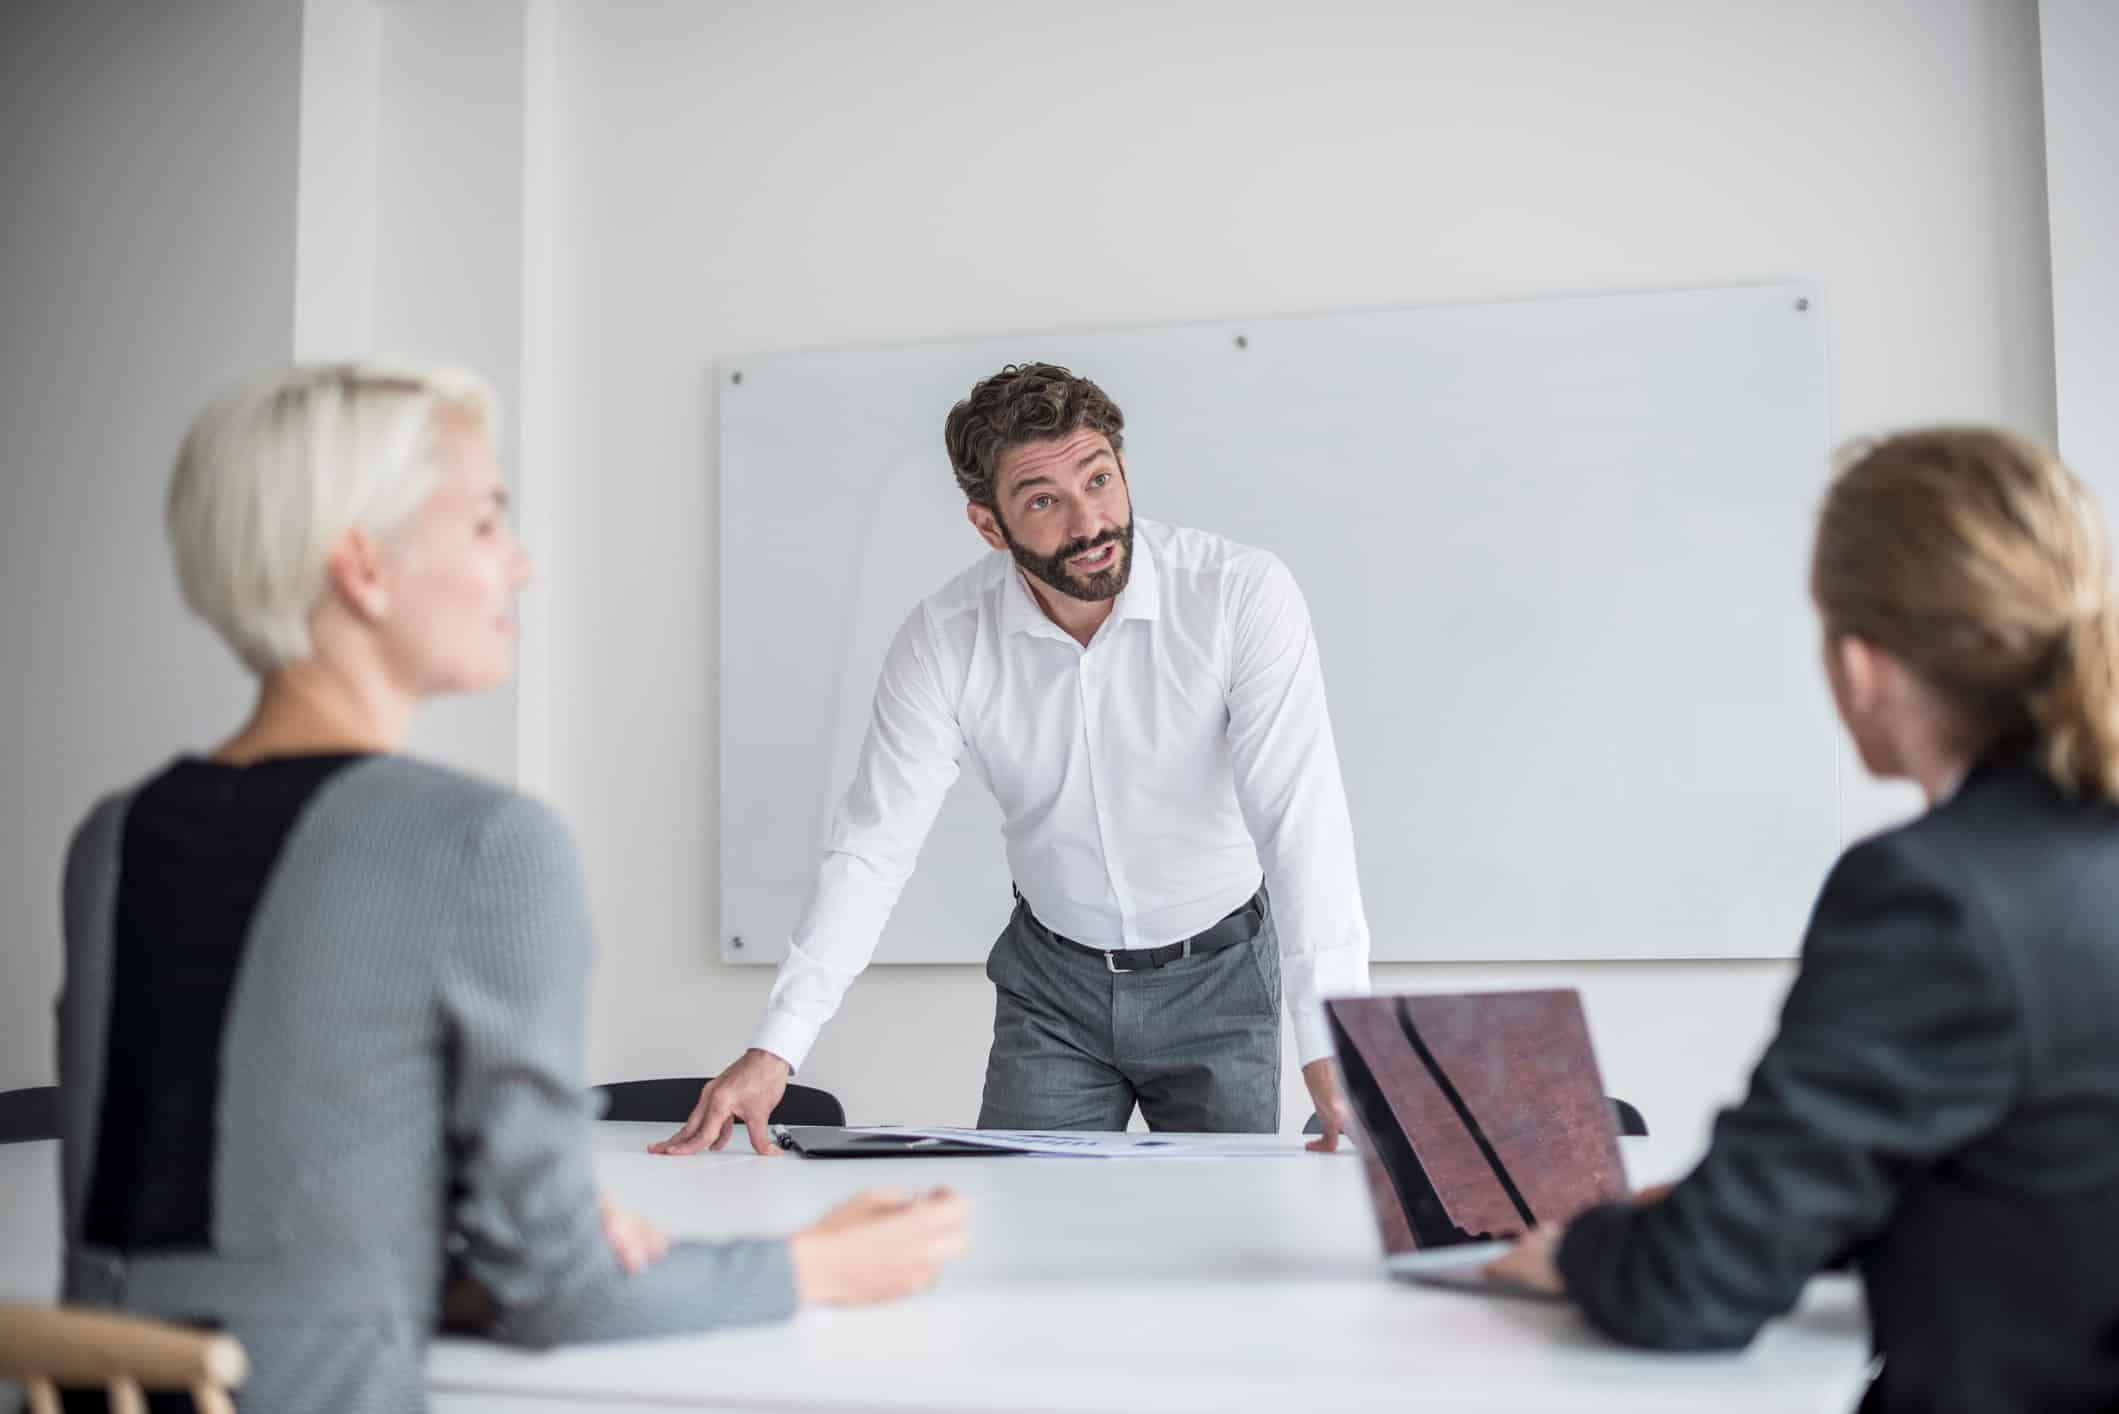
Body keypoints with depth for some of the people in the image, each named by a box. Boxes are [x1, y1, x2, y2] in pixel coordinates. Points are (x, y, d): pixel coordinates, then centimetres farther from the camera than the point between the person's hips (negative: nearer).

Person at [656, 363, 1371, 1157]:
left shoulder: (1243, 594, -23)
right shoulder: (943, 640, -16)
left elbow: (1300, 817, -29)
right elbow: (873, 846, -14)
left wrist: (1329, 1046, -39)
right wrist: (774, 1050, -23)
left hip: (1217, 974, -1)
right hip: (1053, 978, 2)